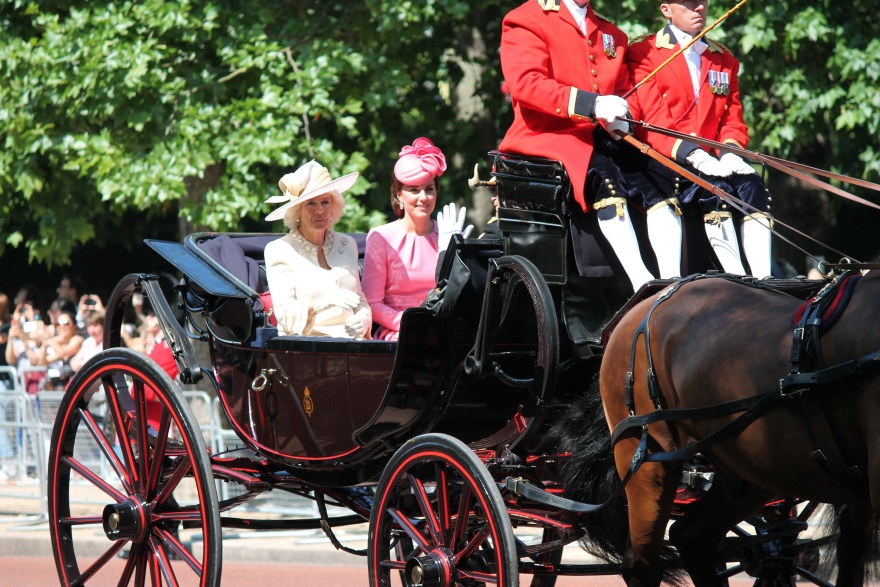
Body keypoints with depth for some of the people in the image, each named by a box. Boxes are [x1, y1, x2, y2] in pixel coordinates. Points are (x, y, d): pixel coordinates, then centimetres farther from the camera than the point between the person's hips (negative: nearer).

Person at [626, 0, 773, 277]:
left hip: (709, 159, 5)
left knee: (753, 186, -22)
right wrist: (693, 155, -25)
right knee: (715, 189, -31)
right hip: (663, 161, -5)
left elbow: (733, 120, 13)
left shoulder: (725, 61, 19)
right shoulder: (642, 54, 1)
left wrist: (730, 153, -11)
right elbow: (653, 121, -11)